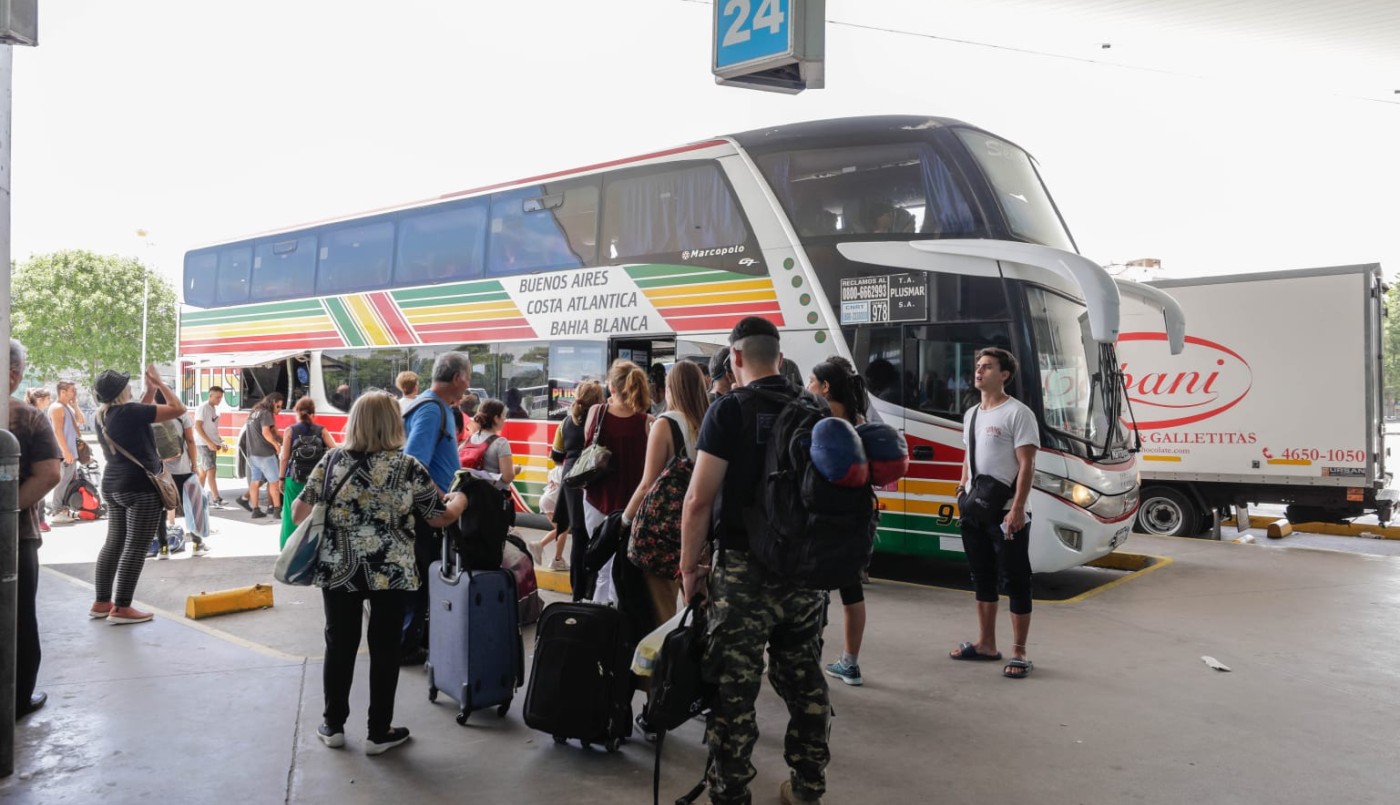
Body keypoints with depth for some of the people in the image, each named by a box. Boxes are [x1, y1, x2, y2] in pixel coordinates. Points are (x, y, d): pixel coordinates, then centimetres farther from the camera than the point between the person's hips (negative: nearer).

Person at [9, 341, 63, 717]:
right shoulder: (30, 417, -8)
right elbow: (49, 474, -18)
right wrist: (12, 505, -14)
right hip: (17, 534, -2)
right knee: (19, 621, 10)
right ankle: (18, 698, 19)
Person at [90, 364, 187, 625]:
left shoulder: (102, 416, 8)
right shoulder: (128, 411, -17)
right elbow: (178, 409, -15)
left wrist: (150, 389, 18)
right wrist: (160, 383, -4)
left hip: (113, 485, 9)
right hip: (140, 487, -9)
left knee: (114, 543, 15)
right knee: (135, 547, -4)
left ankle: (101, 602, 19)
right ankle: (121, 608, -3)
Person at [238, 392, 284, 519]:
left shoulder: (253, 413, 18)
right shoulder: (266, 413, -10)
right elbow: (266, 432, -22)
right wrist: (276, 444, -10)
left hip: (252, 453, 9)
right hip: (265, 453, -9)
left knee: (255, 482, 8)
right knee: (274, 482, -3)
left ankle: (255, 510, 9)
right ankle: (277, 510, -4)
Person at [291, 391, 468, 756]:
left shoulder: (332, 460, -1)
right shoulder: (409, 467, -6)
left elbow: (299, 511, 1)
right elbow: (440, 518, 1)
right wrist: (460, 500, 21)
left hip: (338, 569, 2)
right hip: (391, 572, -2)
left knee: (339, 646, 15)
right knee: (384, 649, 8)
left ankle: (333, 725, 27)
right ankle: (379, 732, 17)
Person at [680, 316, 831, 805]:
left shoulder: (730, 410, -10)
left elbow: (699, 499, -15)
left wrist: (689, 566, -4)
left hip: (746, 570, -6)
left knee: (734, 689, 4)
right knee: (804, 682, 16)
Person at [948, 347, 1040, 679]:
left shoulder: (1017, 413, -10)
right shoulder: (971, 414, 14)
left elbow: (1026, 465, -14)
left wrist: (1017, 509, -20)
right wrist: (963, 484, 11)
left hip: (1005, 514, -8)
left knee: (1016, 582, -1)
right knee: (982, 578, 15)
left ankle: (1019, 653, 6)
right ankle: (986, 644, 26)